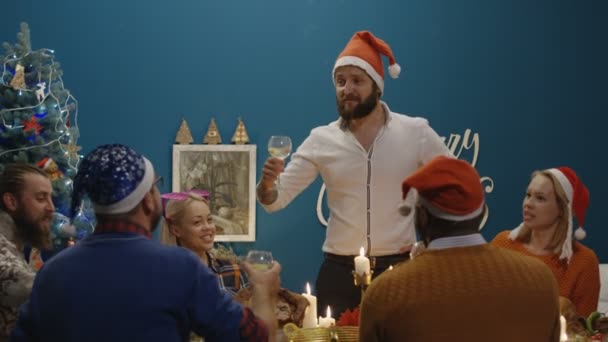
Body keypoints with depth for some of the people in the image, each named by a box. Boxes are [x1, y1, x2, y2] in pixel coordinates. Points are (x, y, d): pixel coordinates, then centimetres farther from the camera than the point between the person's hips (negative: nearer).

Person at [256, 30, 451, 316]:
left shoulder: (416, 132, -4)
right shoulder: (321, 140, 0)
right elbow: (275, 200, -1)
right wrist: (267, 184, -24)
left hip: (398, 268, -1)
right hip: (339, 270, 1)